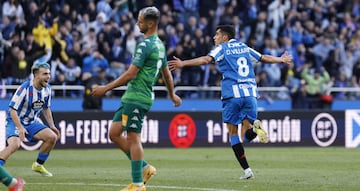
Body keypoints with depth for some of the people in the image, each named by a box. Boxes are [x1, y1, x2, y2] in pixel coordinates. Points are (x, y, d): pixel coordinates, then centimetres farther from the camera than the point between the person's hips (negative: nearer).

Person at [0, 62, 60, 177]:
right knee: (15, 144, -33)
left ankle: (38, 165, 13)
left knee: (52, 137, -5)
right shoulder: (24, 89, -24)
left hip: (32, 122, 7)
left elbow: (46, 108, 16)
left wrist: (52, 126, 9)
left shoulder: (47, 89, -2)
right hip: (15, 121, -7)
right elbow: (13, 109, -24)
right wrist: (20, 128, -32)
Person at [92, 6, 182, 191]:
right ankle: (144, 168, 15)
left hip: (136, 98, -10)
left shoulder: (145, 45, -15)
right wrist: (172, 95, 39)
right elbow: (167, 73, 25)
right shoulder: (159, 44, 16)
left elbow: (131, 74, -18)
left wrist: (106, 88, -13)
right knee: (114, 133, 10)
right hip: (131, 97, 10)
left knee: (133, 138, -7)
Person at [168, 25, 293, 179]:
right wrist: (281, 59, 48)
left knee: (233, 132, 6)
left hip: (232, 94, -4)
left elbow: (206, 59, -14)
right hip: (250, 93, 4)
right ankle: (255, 127, -28)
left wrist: (183, 63, -20)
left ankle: (246, 170, -2)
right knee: (246, 136, 8)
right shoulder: (244, 48, 20)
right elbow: (265, 58, 30)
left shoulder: (222, 48, 4)